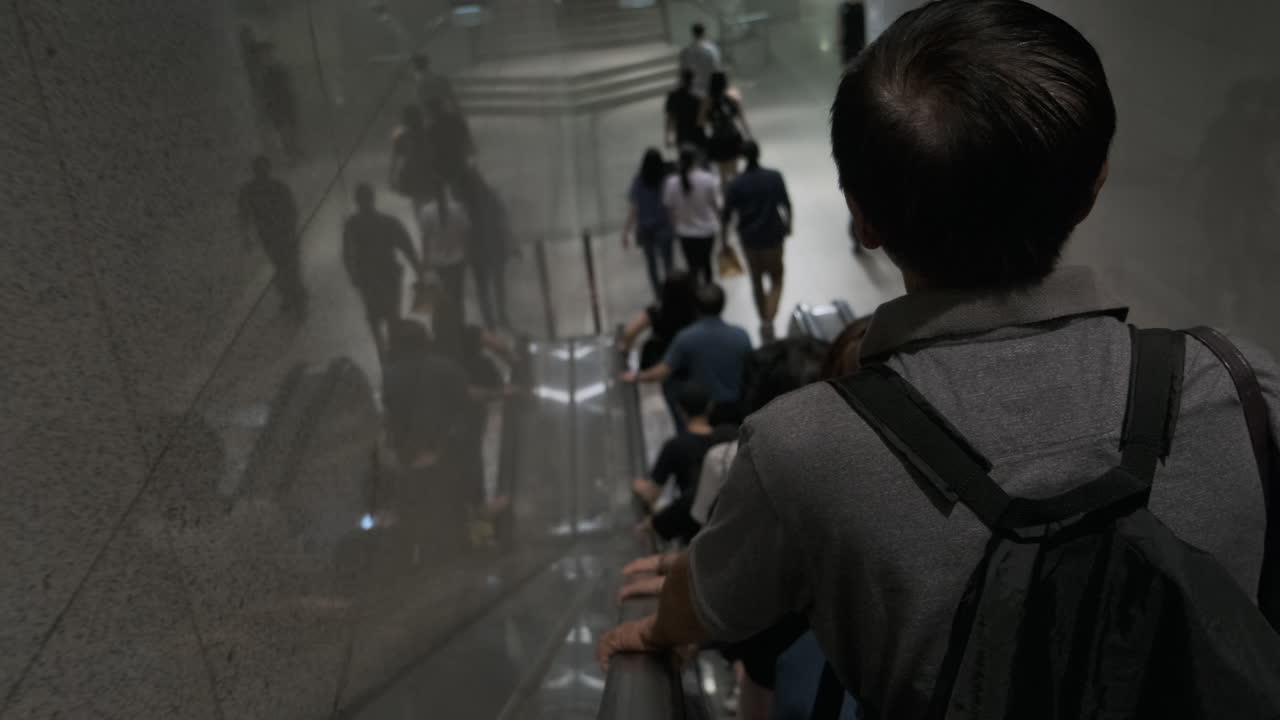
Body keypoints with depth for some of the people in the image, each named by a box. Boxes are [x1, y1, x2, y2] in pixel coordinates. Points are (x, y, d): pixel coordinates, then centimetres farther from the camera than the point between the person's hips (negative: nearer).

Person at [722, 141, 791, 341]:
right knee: (776, 280, 11)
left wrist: (725, 238, 6)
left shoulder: (736, 184, -11)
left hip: (749, 238, 1)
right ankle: (769, 321, -9)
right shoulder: (775, 177, -10)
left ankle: (764, 321, 29)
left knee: (756, 281, 18)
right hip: (773, 236, -1)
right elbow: (786, 205, -1)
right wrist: (788, 224, 17)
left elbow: (726, 214, -8)